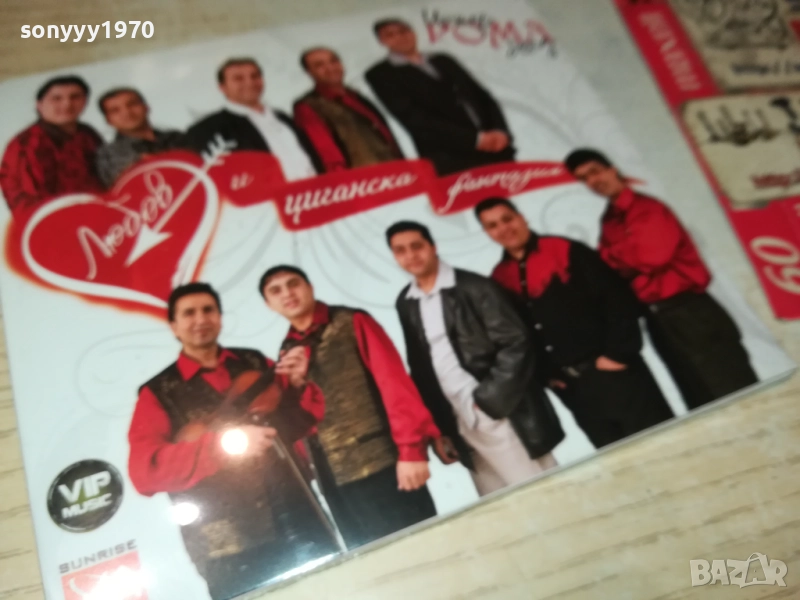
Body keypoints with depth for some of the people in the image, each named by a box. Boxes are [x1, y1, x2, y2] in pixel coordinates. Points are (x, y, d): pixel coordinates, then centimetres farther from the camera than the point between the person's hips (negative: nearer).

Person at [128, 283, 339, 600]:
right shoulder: (159, 393, 1)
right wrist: (224, 442, -21)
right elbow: (144, 472, -12)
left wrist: (297, 384, -7)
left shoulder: (254, 363, 8)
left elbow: (308, 418, 14)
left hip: (300, 526, 3)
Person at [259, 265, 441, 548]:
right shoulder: (286, 355, 12)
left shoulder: (352, 323, -1)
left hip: (381, 464, -4)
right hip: (336, 482, 4)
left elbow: (394, 382, -8)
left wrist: (411, 448, -14)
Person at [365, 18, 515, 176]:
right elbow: (414, 118, -8)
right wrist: (475, 138, -13)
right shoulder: (380, 74, 4)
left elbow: (483, 97, 17)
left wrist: (501, 131, -5)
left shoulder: (443, 61, 20)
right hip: (449, 157, -5)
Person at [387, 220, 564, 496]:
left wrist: (489, 401, -14)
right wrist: (437, 427, 10)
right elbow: (419, 367, 12)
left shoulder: (474, 287, -7)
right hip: (461, 425, 4)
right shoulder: (405, 303, 7)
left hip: (502, 414, -4)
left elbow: (516, 346, -10)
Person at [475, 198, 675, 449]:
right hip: (569, 386, 3)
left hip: (609, 369, -3)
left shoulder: (564, 250, -3)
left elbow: (617, 295, -7)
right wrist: (545, 374, 1)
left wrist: (618, 353, -11)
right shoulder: (499, 280, 6)